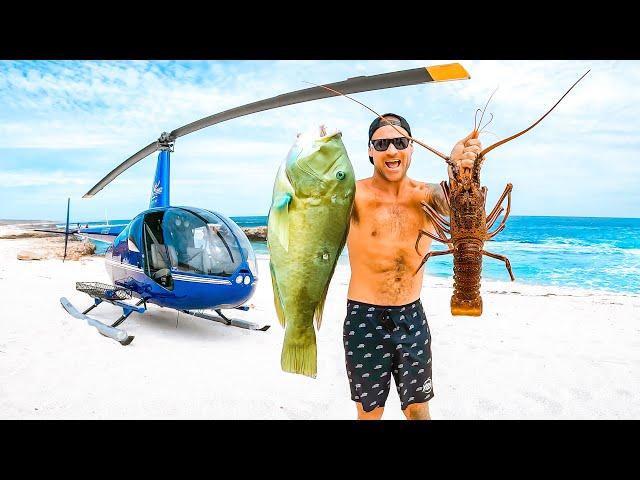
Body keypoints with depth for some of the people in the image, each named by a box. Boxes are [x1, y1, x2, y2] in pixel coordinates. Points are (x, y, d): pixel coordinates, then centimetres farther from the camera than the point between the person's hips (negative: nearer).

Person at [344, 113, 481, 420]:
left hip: (412, 318, 3)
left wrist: (459, 171, -43)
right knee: (370, 411, 14)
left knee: (418, 409, 17)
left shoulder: (426, 195, -2)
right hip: (365, 319, -2)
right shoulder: (355, 195, -10)